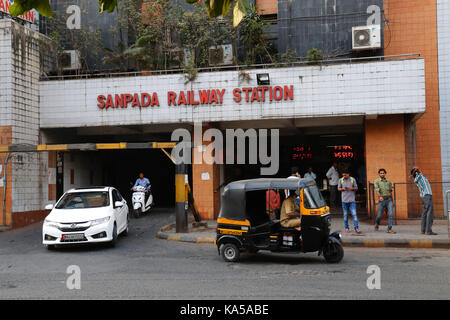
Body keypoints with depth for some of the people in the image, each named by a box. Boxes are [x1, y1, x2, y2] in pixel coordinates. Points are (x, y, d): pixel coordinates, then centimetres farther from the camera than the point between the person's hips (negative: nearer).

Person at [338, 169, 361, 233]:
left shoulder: (353, 179, 2)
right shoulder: (340, 180, 4)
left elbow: (356, 188, 7)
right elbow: (338, 188, 10)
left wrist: (351, 188, -13)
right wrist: (343, 189, -12)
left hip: (352, 200, -1)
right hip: (344, 200, 1)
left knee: (354, 214, -8)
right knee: (345, 215, 7)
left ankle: (356, 228, -10)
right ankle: (346, 228, 17)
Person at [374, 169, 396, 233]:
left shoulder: (388, 181, 9)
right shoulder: (377, 181, -3)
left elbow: (390, 191, 18)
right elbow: (377, 190, -17)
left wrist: (392, 201, 21)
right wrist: (380, 196, -36)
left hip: (389, 199, 3)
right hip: (381, 200, -2)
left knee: (391, 214, -12)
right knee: (379, 215, 6)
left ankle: (389, 229, -9)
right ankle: (377, 223, 39)